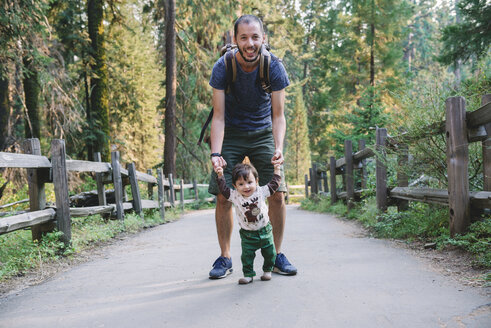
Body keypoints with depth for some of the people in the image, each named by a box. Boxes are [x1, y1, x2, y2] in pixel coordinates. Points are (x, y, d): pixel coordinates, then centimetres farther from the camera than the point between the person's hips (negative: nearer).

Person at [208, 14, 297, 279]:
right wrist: (215, 152, -32)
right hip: (231, 135, -1)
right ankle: (225, 258, 7)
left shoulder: (274, 67, -17)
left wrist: (278, 147, -31)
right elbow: (218, 116, -18)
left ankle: (277, 255, 9)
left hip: (262, 135, 1)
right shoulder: (223, 67, -19)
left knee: (277, 194, -8)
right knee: (223, 197, -8)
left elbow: (278, 116, -13)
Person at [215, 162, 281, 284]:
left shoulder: (261, 192, -10)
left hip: (265, 230, 1)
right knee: (247, 255, -2)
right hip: (247, 234, -1)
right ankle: (248, 274, 13)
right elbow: (224, 190, -10)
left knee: (269, 253, 10)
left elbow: (274, 184, -1)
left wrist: (277, 169, 0)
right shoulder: (235, 196, -11)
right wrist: (220, 176, -19)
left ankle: (267, 270, 30)